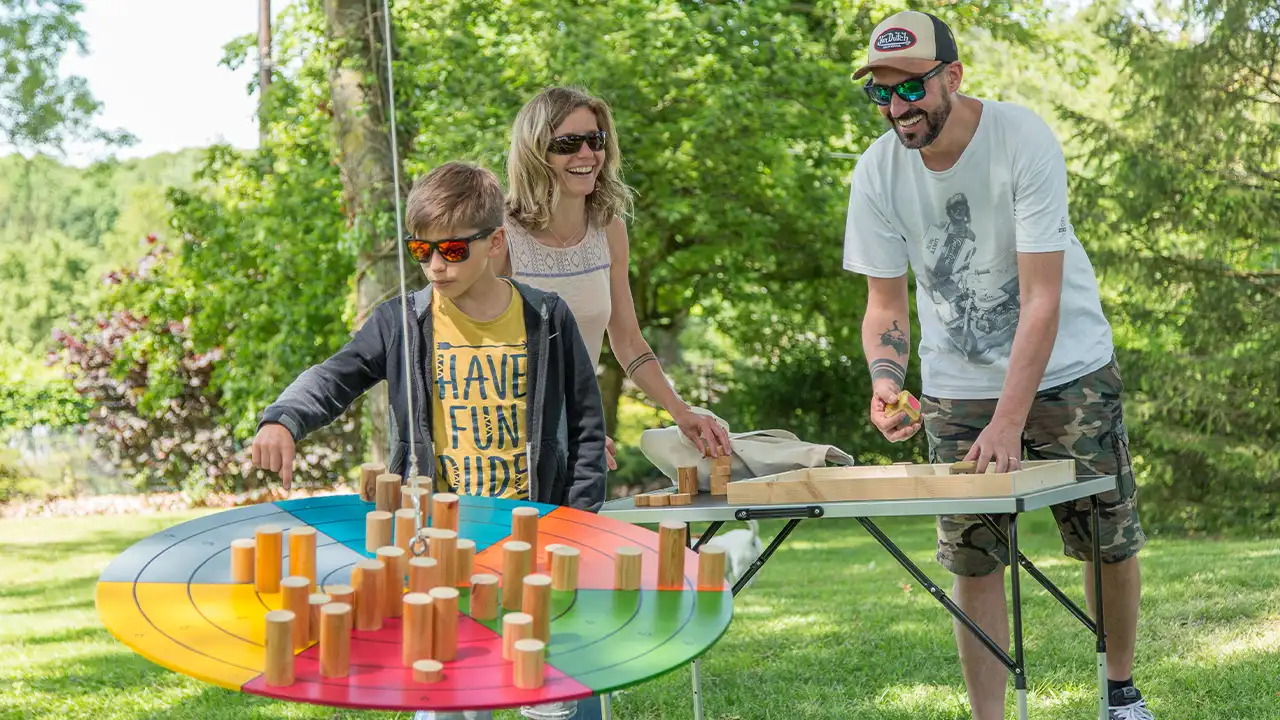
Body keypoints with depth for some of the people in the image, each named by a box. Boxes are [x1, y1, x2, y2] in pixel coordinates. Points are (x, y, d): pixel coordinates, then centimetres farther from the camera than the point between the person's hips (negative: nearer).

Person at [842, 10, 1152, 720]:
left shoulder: (1023, 139, -22)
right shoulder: (876, 173, -11)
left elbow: (1042, 298, -24)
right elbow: (884, 302, -2)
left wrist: (1009, 421, -31)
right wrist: (885, 378, -23)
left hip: (1067, 374, -2)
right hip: (957, 389, 2)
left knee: (1109, 545, 6)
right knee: (973, 563, -1)